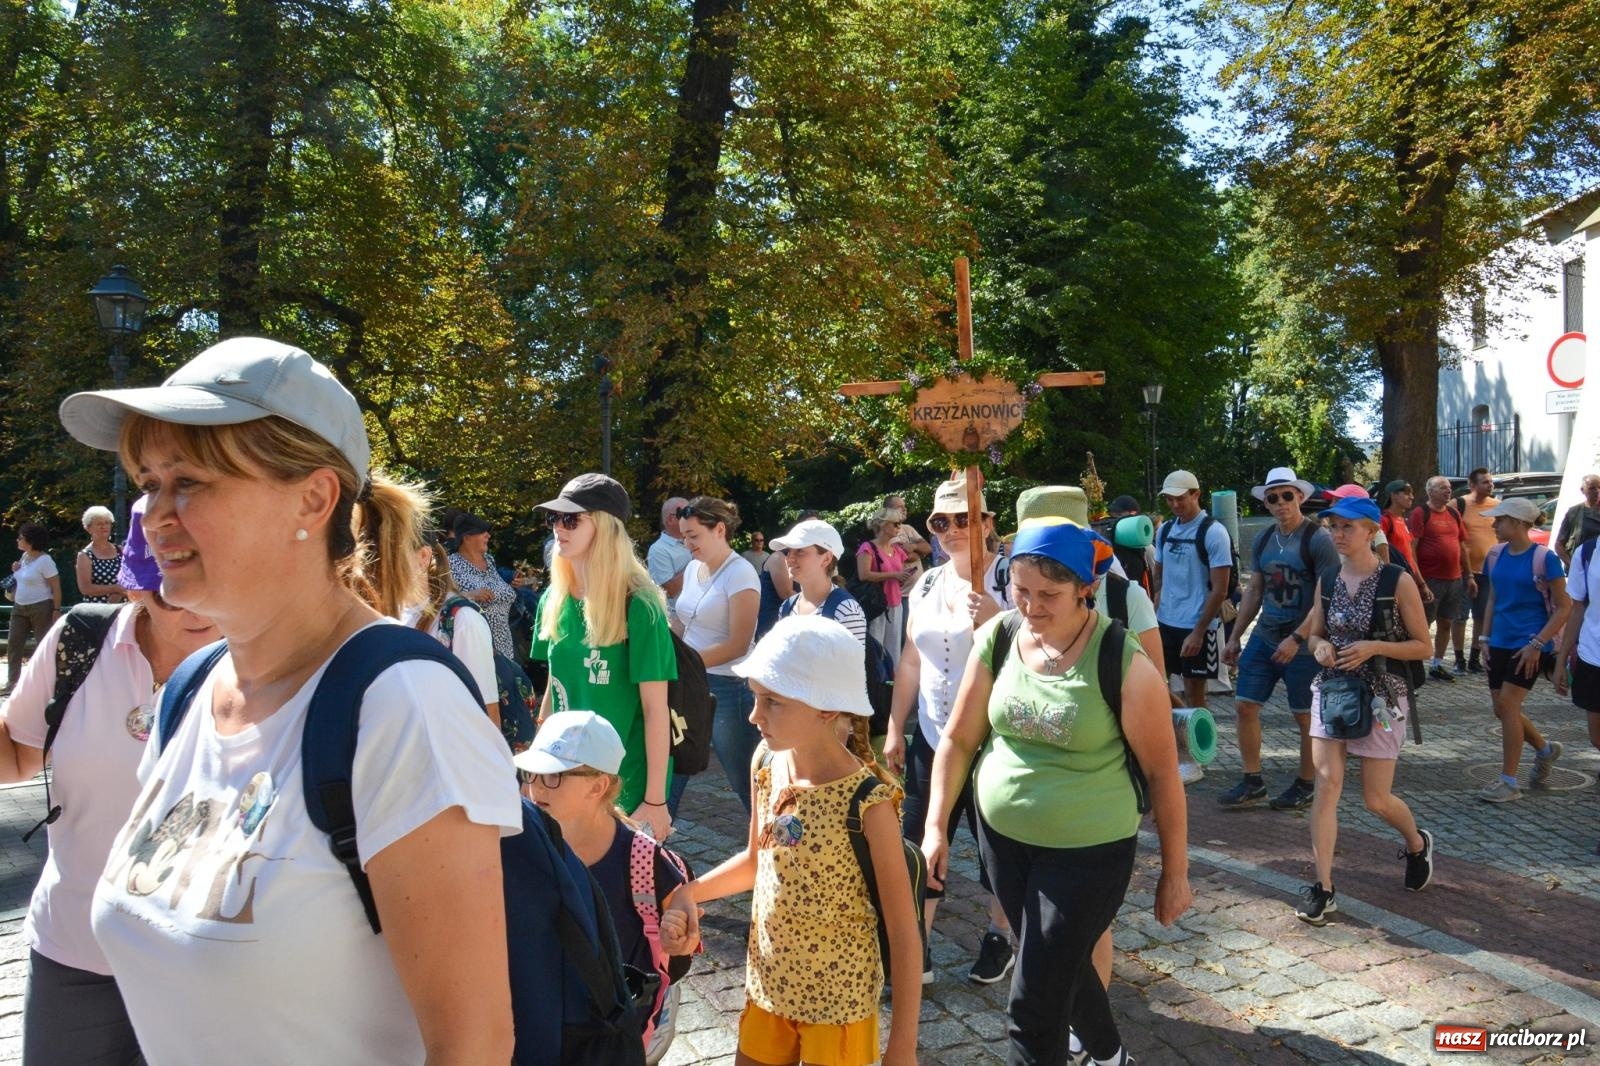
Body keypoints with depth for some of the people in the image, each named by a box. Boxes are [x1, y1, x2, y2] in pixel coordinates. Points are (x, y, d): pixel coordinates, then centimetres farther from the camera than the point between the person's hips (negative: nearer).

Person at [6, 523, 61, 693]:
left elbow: (56, 588, -16)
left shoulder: (44, 560, -16)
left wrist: (56, 610, -20)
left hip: (41, 608, -9)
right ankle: (12, 681, 14)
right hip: (19, 608, 9)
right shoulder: (25, 556, 8)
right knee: (13, 643, 7)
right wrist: (15, 571, 3)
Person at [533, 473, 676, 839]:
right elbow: (554, 688, 11)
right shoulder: (554, 600, 2)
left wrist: (655, 800, -15)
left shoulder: (638, 606, -16)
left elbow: (656, 709, -15)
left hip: (627, 782, -5)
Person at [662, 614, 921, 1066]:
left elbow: (903, 931, -18)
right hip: (767, 981, 6)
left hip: (837, 996, -5)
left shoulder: (866, 802, -26)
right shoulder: (766, 764, -8)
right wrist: (686, 892, -3)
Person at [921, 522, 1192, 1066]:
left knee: (1034, 1005, -1)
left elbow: (1163, 773, -11)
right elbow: (958, 739, 0)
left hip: (1088, 848, -5)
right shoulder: (997, 638, -9)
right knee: (1062, 967, 26)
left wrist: (1175, 873, -4)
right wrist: (936, 826, -3)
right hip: (1001, 834, 5)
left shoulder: (1123, 663, -20)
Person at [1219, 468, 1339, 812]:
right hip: (1264, 637, 6)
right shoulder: (1263, 540, 8)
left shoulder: (1317, 541, -11)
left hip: (1302, 644, -6)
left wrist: (1297, 639, -21)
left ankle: (1306, 785, 21)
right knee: (1246, 706, 3)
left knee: (1305, 716, 6)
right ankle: (1252, 781, 15)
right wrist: (1235, 637, 13)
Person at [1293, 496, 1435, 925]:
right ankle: (1323, 888, -3)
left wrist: (1373, 647, -21)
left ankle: (1417, 843, 41)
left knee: (1376, 799, 6)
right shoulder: (1327, 579, 3)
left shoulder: (1397, 582, -10)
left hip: (1380, 696, -3)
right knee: (1326, 783, -7)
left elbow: (1423, 646, -6)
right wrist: (1319, 645, -9)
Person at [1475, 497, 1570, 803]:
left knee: (1507, 705, -11)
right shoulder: (1496, 554, 6)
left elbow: (1564, 607, -9)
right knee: (1503, 709, 9)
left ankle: (1508, 782, 0)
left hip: (1528, 645, -6)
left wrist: (1537, 644, -16)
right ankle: (1545, 749, 37)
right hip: (1501, 643, 6)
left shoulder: (1544, 558, -12)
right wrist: (1485, 638, 10)